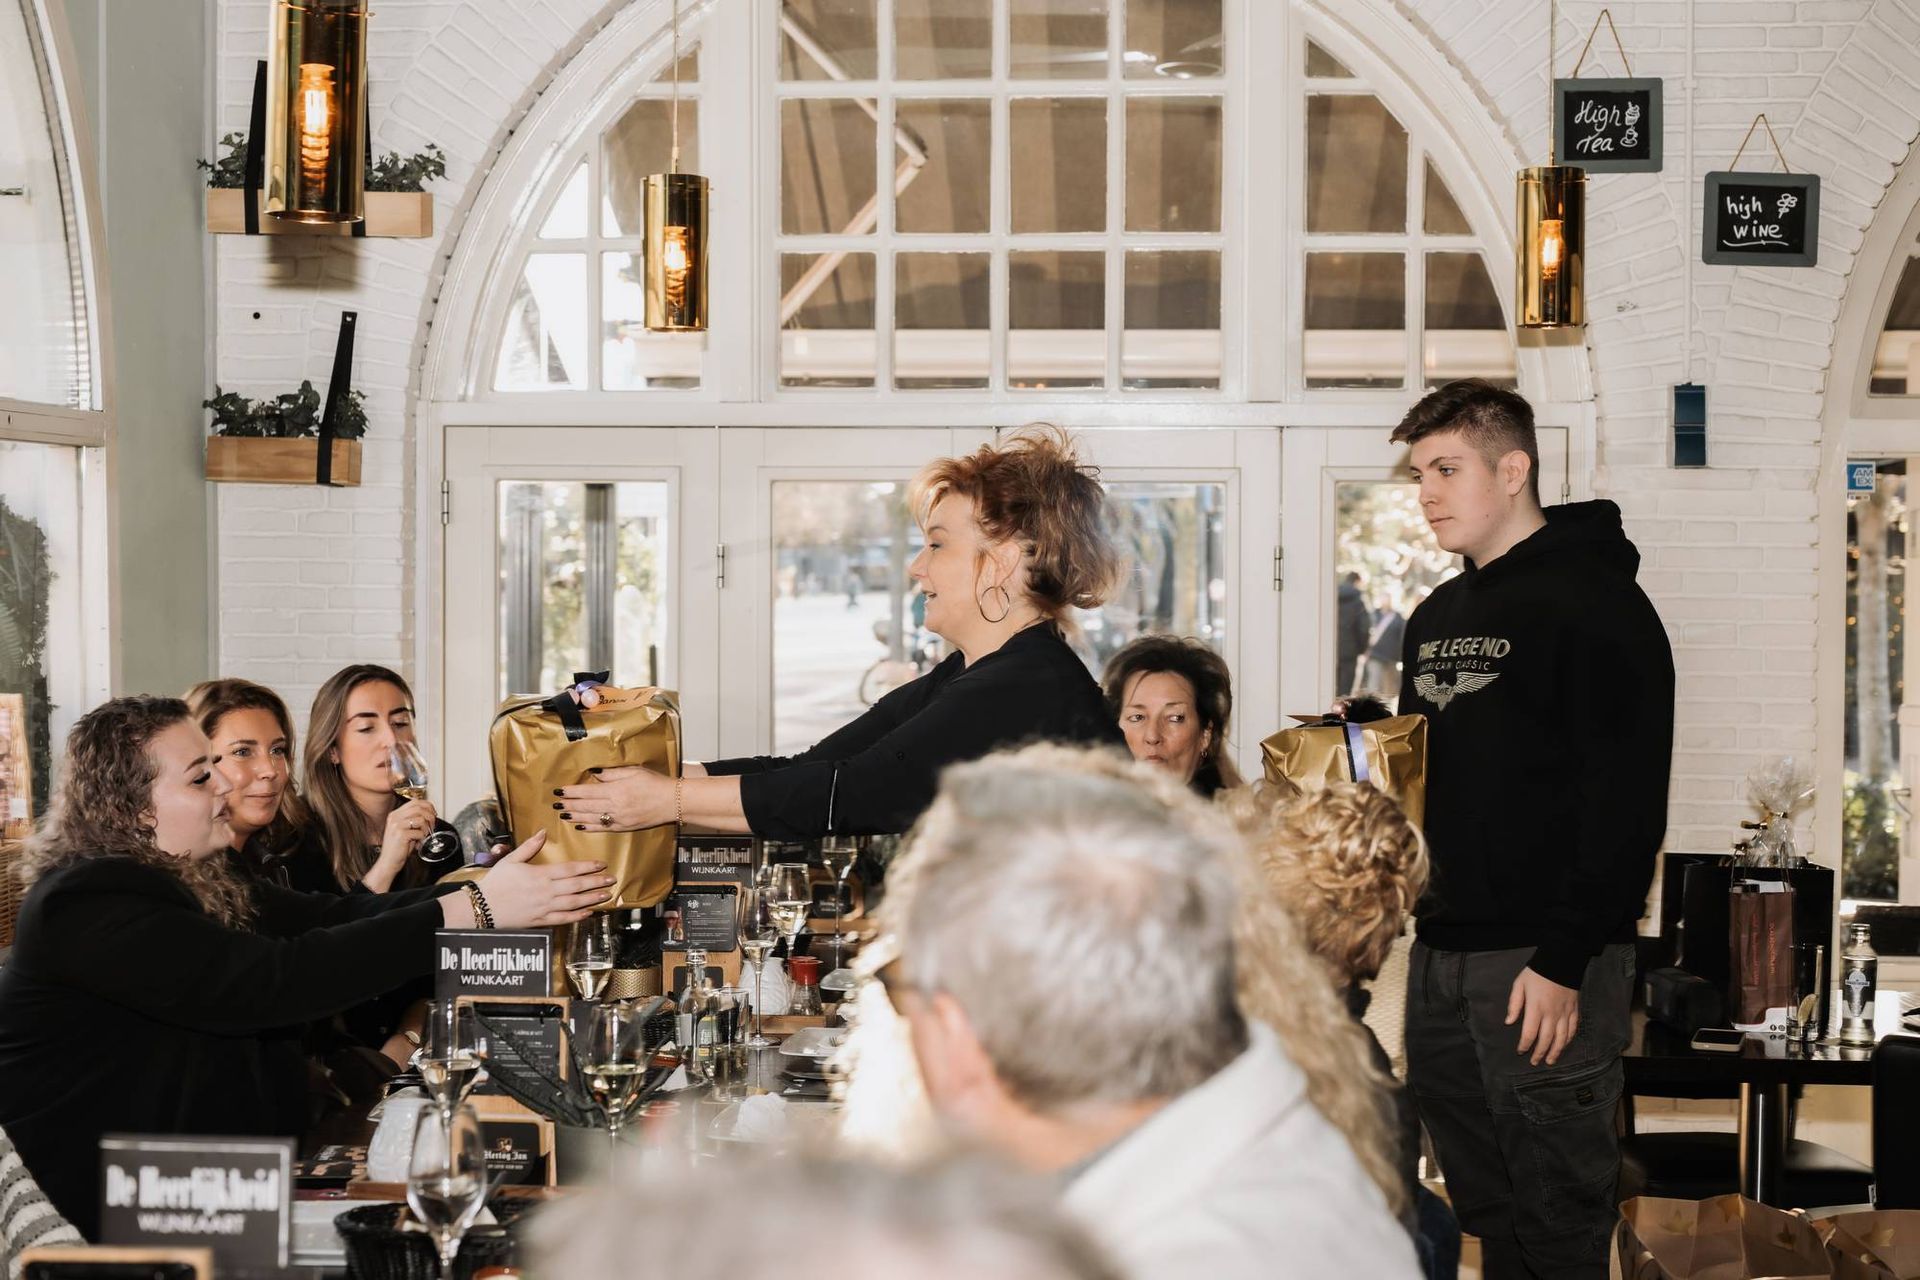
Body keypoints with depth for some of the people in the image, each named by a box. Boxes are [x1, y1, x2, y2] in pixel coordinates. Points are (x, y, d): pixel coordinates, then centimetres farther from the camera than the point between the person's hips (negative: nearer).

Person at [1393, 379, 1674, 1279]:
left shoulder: (1593, 605, -9)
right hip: (1441, 951, 8)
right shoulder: (1437, 616, 17)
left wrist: (1565, 958, -20)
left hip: (1545, 964, -8)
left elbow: (1625, 800, -16)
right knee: (1481, 1204, 13)